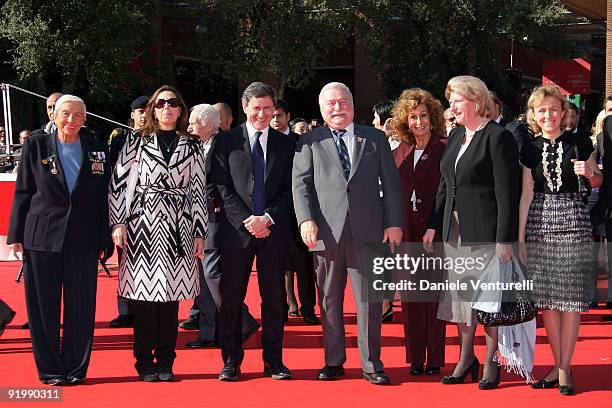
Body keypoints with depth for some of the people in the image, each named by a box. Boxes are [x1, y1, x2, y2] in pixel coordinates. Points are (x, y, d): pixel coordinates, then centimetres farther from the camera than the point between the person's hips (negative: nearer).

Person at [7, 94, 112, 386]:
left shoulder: (97, 151, 7)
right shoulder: (35, 146, 4)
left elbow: (104, 198, 8)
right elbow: (22, 192, 5)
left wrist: (104, 240, 3)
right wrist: (16, 235, 0)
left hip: (83, 240, 1)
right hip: (42, 238, -1)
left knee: (81, 307, 3)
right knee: (43, 306, 3)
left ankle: (76, 368, 14)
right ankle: (50, 369, 13)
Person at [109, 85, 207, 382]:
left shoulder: (192, 146, 10)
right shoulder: (136, 143, 6)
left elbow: (198, 190, 10)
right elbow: (118, 184, 4)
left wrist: (199, 233, 6)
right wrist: (118, 224, -5)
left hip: (177, 226, 1)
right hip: (142, 223, -1)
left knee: (171, 296, 3)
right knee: (143, 294, 0)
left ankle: (165, 362, 12)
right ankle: (145, 363, 9)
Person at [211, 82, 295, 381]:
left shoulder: (286, 144, 9)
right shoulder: (226, 142, 4)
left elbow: (289, 190, 4)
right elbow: (223, 189, -2)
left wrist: (267, 218, -10)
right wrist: (246, 221, -11)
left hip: (274, 230, 1)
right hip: (237, 230, -1)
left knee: (273, 297, 5)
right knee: (231, 297, 1)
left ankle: (273, 360, 12)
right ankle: (231, 360, 10)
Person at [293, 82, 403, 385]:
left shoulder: (375, 139, 11)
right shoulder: (310, 142, 8)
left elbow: (391, 183, 9)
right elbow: (300, 183, 2)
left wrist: (394, 223, 0)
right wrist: (306, 220, -12)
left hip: (367, 232, 0)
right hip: (326, 232, 0)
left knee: (369, 300, 0)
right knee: (329, 300, 7)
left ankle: (371, 364, 8)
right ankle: (334, 361, 18)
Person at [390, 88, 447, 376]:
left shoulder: (443, 151, -3)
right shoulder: (399, 153, 10)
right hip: (406, 233, 4)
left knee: (434, 293, 1)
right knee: (410, 295, 6)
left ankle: (435, 358, 8)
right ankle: (415, 357, 12)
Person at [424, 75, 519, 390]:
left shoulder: (498, 137, -11)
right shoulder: (456, 135, 12)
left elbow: (507, 194, -14)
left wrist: (505, 239, -17)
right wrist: (434, 225, 10)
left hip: (485, 230, -7)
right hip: (455, 228, 7)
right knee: (460, 294, 11)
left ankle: (491, 364, 12)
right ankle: (466, 359, 22)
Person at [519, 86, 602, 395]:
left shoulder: (579, 144, 2)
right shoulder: (530, 150, 7)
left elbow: (597, 182, 13)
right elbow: (527, 194, 8)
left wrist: (589, 173, -11)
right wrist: (520, 237, 4)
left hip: (572, 219, -3)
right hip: (539, 222, 3)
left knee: (570, 295, -4)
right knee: (546, 297, 3)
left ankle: (565, 369, 3)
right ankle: (558, 365, 14)